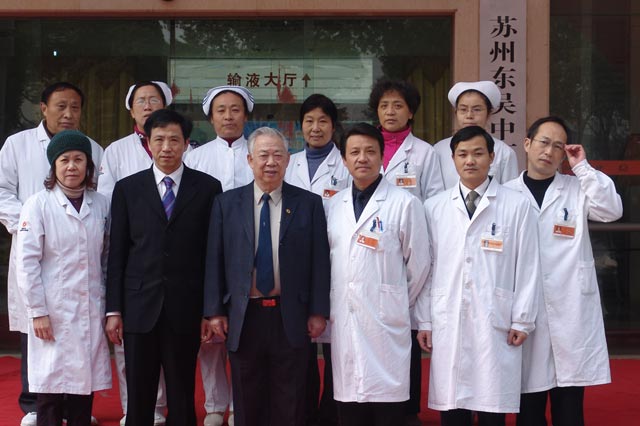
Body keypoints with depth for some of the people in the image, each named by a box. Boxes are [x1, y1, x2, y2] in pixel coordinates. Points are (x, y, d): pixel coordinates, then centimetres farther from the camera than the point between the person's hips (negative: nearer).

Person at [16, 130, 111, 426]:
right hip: (53, 313, -3)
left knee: (85, 386, 8)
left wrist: (111, 307, 8)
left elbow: (106, 257, 11)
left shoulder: (100, 205, 6)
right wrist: (37, 312, -10)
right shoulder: (38, 205, -5)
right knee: (51, 388, 0)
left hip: (90, 311, 4)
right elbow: (27, 262, -7)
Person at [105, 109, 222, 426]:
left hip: (186, 309, -1)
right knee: (138, 398, 8)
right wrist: (113, 309, 2)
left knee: (182, 397, 6)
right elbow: (117, 253, 6)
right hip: (139, 307, 1)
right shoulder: (127, 188, 7)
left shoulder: (208, 188, 3)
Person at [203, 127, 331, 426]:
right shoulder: (226, 203, 5)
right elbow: (214, 260, 4)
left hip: (291, 318, -1)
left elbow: (319, 261, 0)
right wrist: (214, 312, -1)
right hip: (243, 318, 1)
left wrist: (318, 312, -4)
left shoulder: (308, 203, 2)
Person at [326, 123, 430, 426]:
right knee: (348, 401, 8)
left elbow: (418, 263, -1)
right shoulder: (334, 206, 12)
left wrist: (400, 306, 5)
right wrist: (330, 307, 10)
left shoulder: (405, 204, -4)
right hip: (343, 322, 4)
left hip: (386, 322, -4)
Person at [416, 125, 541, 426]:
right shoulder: (434, 208, 9)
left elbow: (528, 266, 3)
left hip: (496, 324, -2)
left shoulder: (516, 205, 3)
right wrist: (424, 321, 7)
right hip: (447, 324, 2)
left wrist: (522, 321, 0)